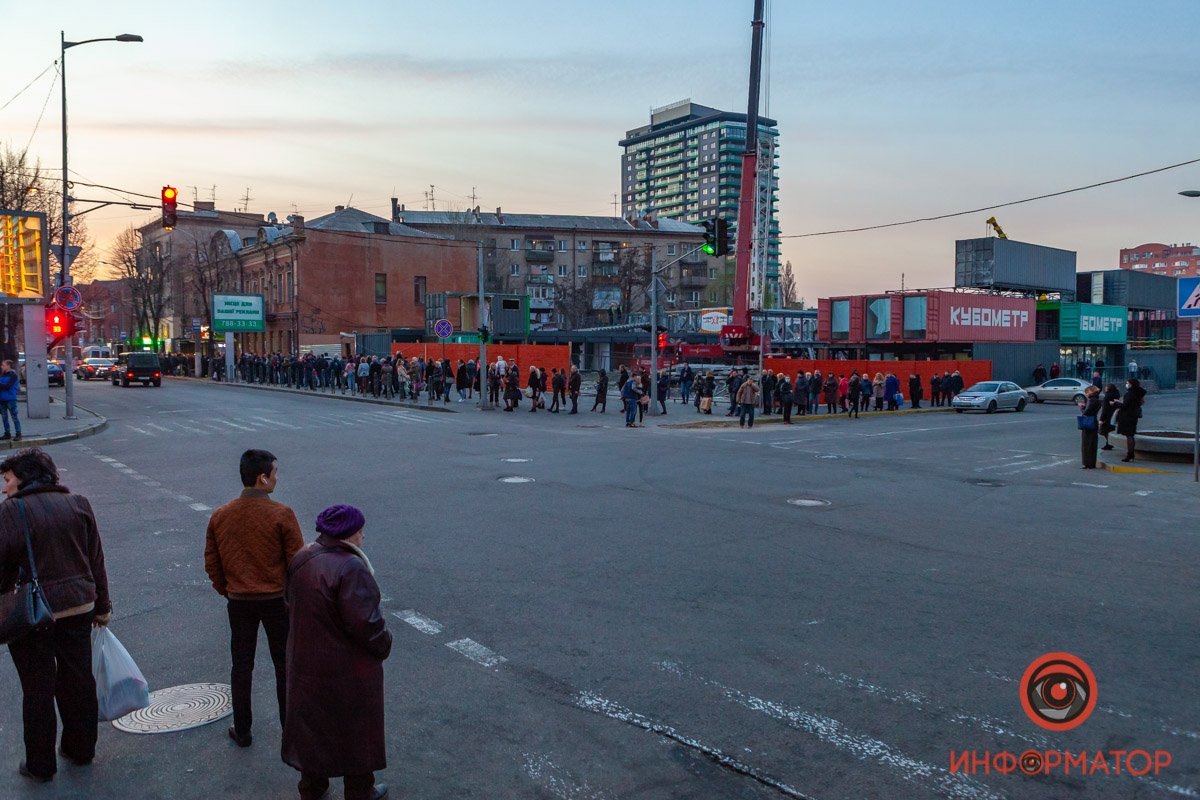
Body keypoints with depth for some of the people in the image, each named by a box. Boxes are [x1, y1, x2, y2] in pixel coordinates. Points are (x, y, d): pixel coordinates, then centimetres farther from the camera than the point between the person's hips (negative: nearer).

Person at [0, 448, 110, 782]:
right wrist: (101, 607, 15)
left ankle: (40, 764, 20)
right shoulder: (78, 504, 3)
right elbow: (96, 561, 7)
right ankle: (81, 748, 32)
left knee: (38, 690, 8)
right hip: (78, 609, 5)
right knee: (79, 681, 17)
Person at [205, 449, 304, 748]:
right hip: (276, 600, -3)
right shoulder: (281, 514, -17)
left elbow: (212, 564, 4)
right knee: (284, 664, 12)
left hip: (238, 602, 3)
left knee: (241, 667, 15)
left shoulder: (219, 516, -4)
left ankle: (242, 732, 24)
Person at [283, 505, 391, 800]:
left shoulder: (302, 559, -3)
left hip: (306, 659, 7)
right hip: (347, 669, -7)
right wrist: (383, 646, -10)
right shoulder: (350, 568, -28)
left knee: (312, 723, 23)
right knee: (355, 729, 14)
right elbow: (365, 621, -28)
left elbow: (293, 606, 8)